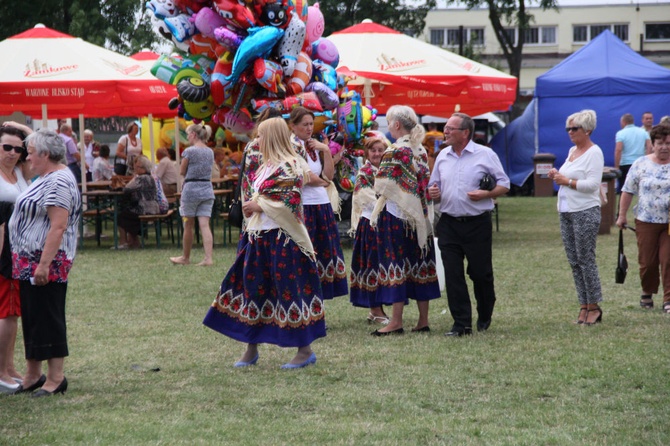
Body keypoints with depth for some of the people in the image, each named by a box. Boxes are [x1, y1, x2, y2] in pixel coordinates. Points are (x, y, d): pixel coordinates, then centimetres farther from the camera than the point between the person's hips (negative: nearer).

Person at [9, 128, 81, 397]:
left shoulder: (58, 181, -16)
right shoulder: (46, 179, 17)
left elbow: (58, 226, -23)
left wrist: (44, 264, -26)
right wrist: (32, 263, 19)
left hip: (47, 263, -10)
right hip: (29, 261, 10)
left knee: (48, 318, -4)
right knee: (31, 317, 13)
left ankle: (56, 379, 2)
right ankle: (33, 376, 21)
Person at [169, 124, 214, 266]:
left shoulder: (189, 151, -10)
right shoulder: (210, 152, 8)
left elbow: (183, 172, -4)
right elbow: (208, 170, 12)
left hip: (191, 189, -5)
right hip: (207, 189, 5)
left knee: (189, 225, 8)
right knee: (205, 225, -1)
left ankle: (185, 257, 21)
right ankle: (208, 258, -12)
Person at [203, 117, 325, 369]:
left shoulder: (289, 166, -12)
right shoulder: (268, 166, 15)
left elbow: (291, 202, -19)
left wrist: (260, 205, -13)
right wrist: (253, 205, 5)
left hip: (282, 239, -10)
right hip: (260, 237, 10)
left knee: (289, 290, -5)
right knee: (254, 288, 10)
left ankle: (305, 350, 3)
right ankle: (251, 349, 19)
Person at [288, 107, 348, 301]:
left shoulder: (315, 146, 16)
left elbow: (329, 175, 10)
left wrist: (326, 151, 0)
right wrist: (323, 182, 1)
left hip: (322, 205, 8)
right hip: (303, 206, -8)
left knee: (323, 254, 9)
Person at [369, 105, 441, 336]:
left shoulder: (395, 151, -13)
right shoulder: (421, 150, 9)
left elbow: (382, 186, -13)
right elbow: (425, 185, 11)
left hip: (396, 213, -7)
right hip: (419, 214, 7)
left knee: (397, 263, -4)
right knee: (419, 264, 9)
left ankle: (396, 321, -4)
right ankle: (423, 320, 12)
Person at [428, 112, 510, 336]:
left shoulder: (485, 154, -3)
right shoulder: (443, 156, 10)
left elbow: (504, 184, 0)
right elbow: (434, 185, 18)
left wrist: (486, 194, -17)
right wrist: (432, 192, -5)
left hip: (477, 224, -3)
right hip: (449, 223, 4)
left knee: (481, 273, 5)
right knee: (453, 275, -3)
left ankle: (485, 318, 27)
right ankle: (462, 323, 2)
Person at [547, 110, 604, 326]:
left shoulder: (594, 152, -10)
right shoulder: (572, 151, 16)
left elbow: (592, 183, -18)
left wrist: (567, 181, -14)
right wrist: (557, 175, 6)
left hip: (585, 212, -9)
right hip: (566, 212, 9)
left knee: (585, 259, -6)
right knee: (574, 261, 8)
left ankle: (593, 306, 1)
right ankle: (584, 305, 13)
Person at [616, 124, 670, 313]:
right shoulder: (641, 165, 2)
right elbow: (628, 191, 5)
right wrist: (622, 215, 2)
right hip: (646, 221, 1)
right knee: (647, 261, 6)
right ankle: (647, 293, 28)